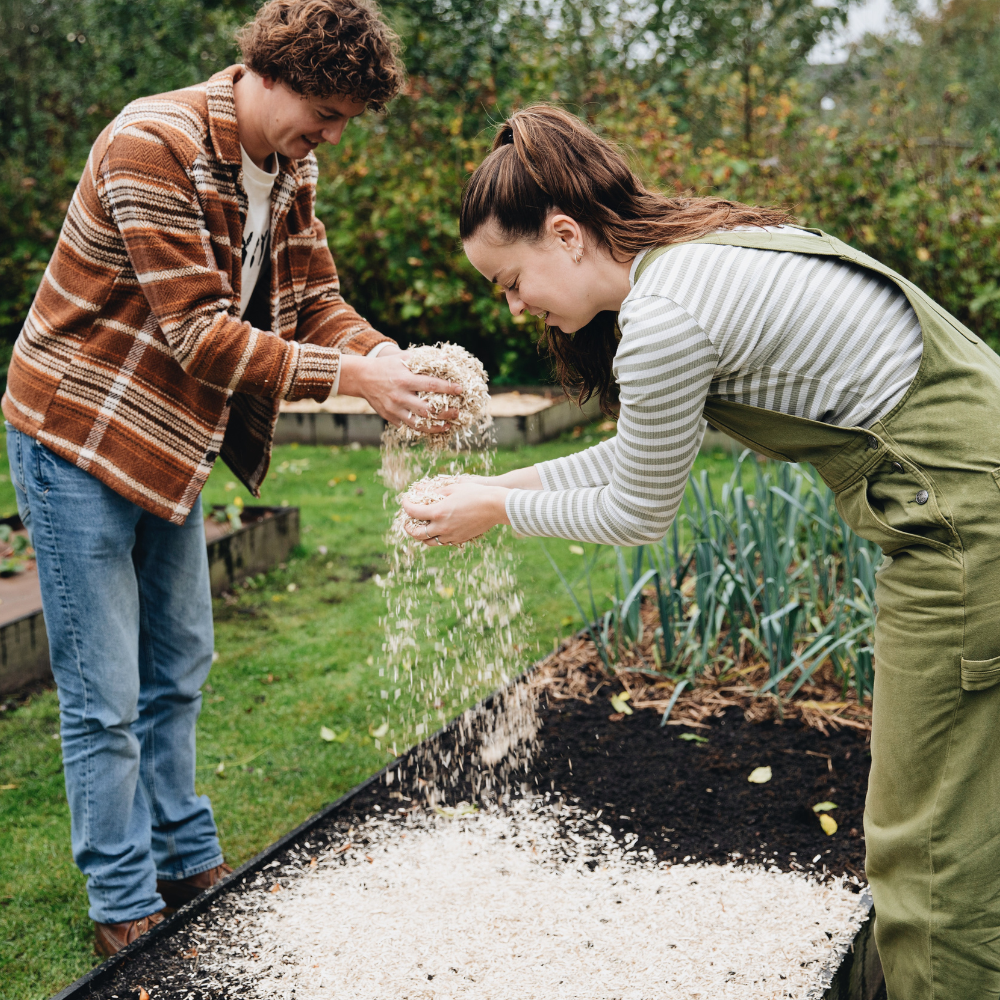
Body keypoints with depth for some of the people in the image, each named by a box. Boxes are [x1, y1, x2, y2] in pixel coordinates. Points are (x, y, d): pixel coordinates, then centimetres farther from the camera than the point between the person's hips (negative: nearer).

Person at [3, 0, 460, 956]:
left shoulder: (288, 169, 3)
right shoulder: (153, 144, -24)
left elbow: (316, 299, 2)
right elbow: (198, 333, -28)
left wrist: (391, 358, -18)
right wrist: (352, 378, -30)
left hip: (169, 443, 9)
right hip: (80, 438, -8)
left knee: (176, 671, 18)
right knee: (105, 699, 0)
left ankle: (185, 864, 33)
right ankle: (124, 909, 15)